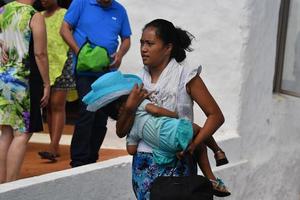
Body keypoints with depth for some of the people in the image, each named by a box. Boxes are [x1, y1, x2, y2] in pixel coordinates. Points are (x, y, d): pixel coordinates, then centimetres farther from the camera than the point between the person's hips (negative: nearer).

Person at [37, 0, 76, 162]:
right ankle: (55, 147, 12)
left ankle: (53, 148, -16)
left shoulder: (65, 15, 1)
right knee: (49, 107, 6)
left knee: (57, 106, -10)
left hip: (61, 65, -6)